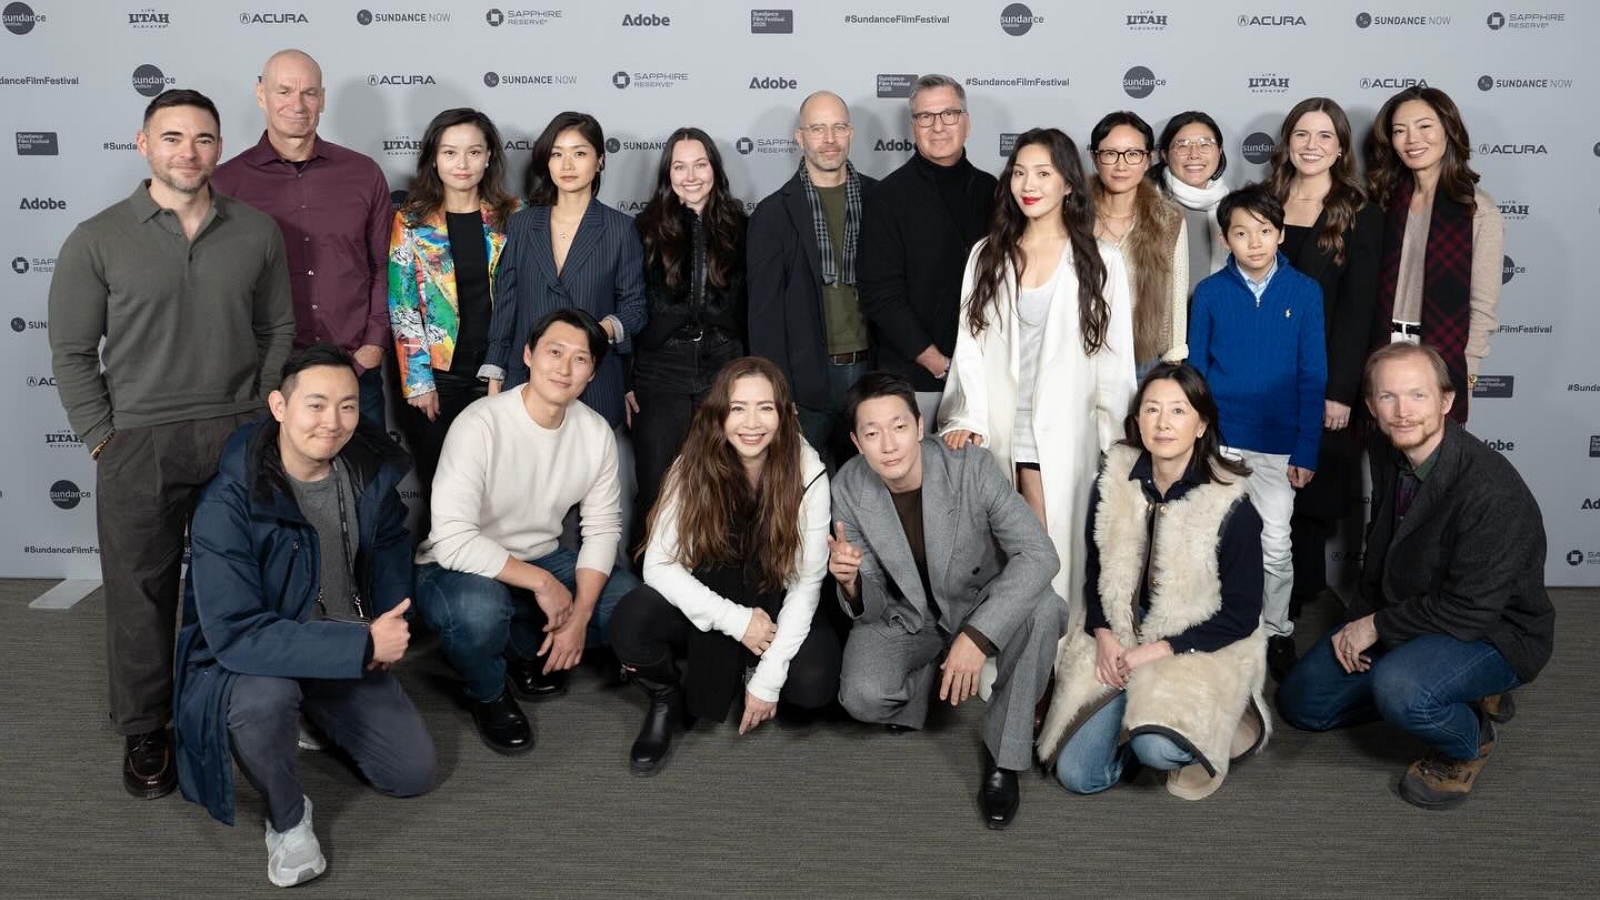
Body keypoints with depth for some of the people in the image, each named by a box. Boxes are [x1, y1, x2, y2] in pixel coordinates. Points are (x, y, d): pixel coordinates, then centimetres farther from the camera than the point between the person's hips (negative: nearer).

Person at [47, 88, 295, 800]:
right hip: (137, 446, -1)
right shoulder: (97, 240, -1)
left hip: (239, 438, 2)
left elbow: (278, 331, 10)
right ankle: (144, 730, 21)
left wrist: (262, 418, 3)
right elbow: (72, 352, 1)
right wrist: (104, 440, -4)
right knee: (141, 589, 6)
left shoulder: (257, 233, 5)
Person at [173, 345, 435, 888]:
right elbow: (234, 634, -35)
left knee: (415, 772, 2)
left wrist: (388, 630, -5)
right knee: (262, 696, -40)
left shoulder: (372, 467, -11)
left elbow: (390, 545, 11)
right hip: (250, 659, -5)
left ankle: (318, 715, 30)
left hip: (350, 651, 5)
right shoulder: (228, 504, -30)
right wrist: (362, 645, -34)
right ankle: (287, 818, -7)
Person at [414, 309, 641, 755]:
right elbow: (452, 541, -30)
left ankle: (528, 646, 12)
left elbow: (602, 528, -2)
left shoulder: (596, 432, -5)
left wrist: (580, 615, -16)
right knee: (479, 612, -39)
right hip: (459, 568, -5)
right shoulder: (480, 425, -24)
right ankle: (487, 694, -3)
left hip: (542, 561, 6)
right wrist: (541, 582, -25)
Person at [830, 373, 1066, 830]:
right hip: (905, 617, 1)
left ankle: (1003, 754, -13)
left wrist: (978, 636, -41)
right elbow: (870, 608, -11)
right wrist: (851, 582, -37)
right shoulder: (849, 487, -17)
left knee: (1043, 609, -33)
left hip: (979, 606, -1)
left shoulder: (971, 466, -25)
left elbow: (1039, 554, -31)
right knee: (864, 697, -28)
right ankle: (923, 678, 11)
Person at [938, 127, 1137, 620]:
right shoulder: (986, 256, 8)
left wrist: (1111, 445, -1)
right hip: (995, 433, 2)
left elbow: (1116, 360, 2)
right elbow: (970, 345, 4)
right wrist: (968, 420, -8)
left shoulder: (1100, 263, 1)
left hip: (1064, 437, -2)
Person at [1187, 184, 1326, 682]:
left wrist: (1306, 451, -5)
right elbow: (1194, 370, 4)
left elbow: (1313, 377, -1)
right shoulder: (1210, 292, -1)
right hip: (1218, 438, 1)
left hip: (1277, 441, -1)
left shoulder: (1304, 292, -3)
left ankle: (1277, 632, 22)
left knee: (1275, 544, 3)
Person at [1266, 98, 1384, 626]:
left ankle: (1301, 609, 15)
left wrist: (1339, 390, -12)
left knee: (1307, 499, 2)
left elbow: (1357, 308, -6)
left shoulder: (1361, 217, 0)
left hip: (1319, 380, -3)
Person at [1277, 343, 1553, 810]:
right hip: (1407, 615, 7)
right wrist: (1359, 621, -4)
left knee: (1397, 688, -37)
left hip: (1494, 633, -7)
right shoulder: (1386, 456, -5)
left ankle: (1469, 743, -3)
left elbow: (1471, 610, -28)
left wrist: (1378, 627, -17)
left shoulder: (1491, 490, -31)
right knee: (1299, 701, 3)